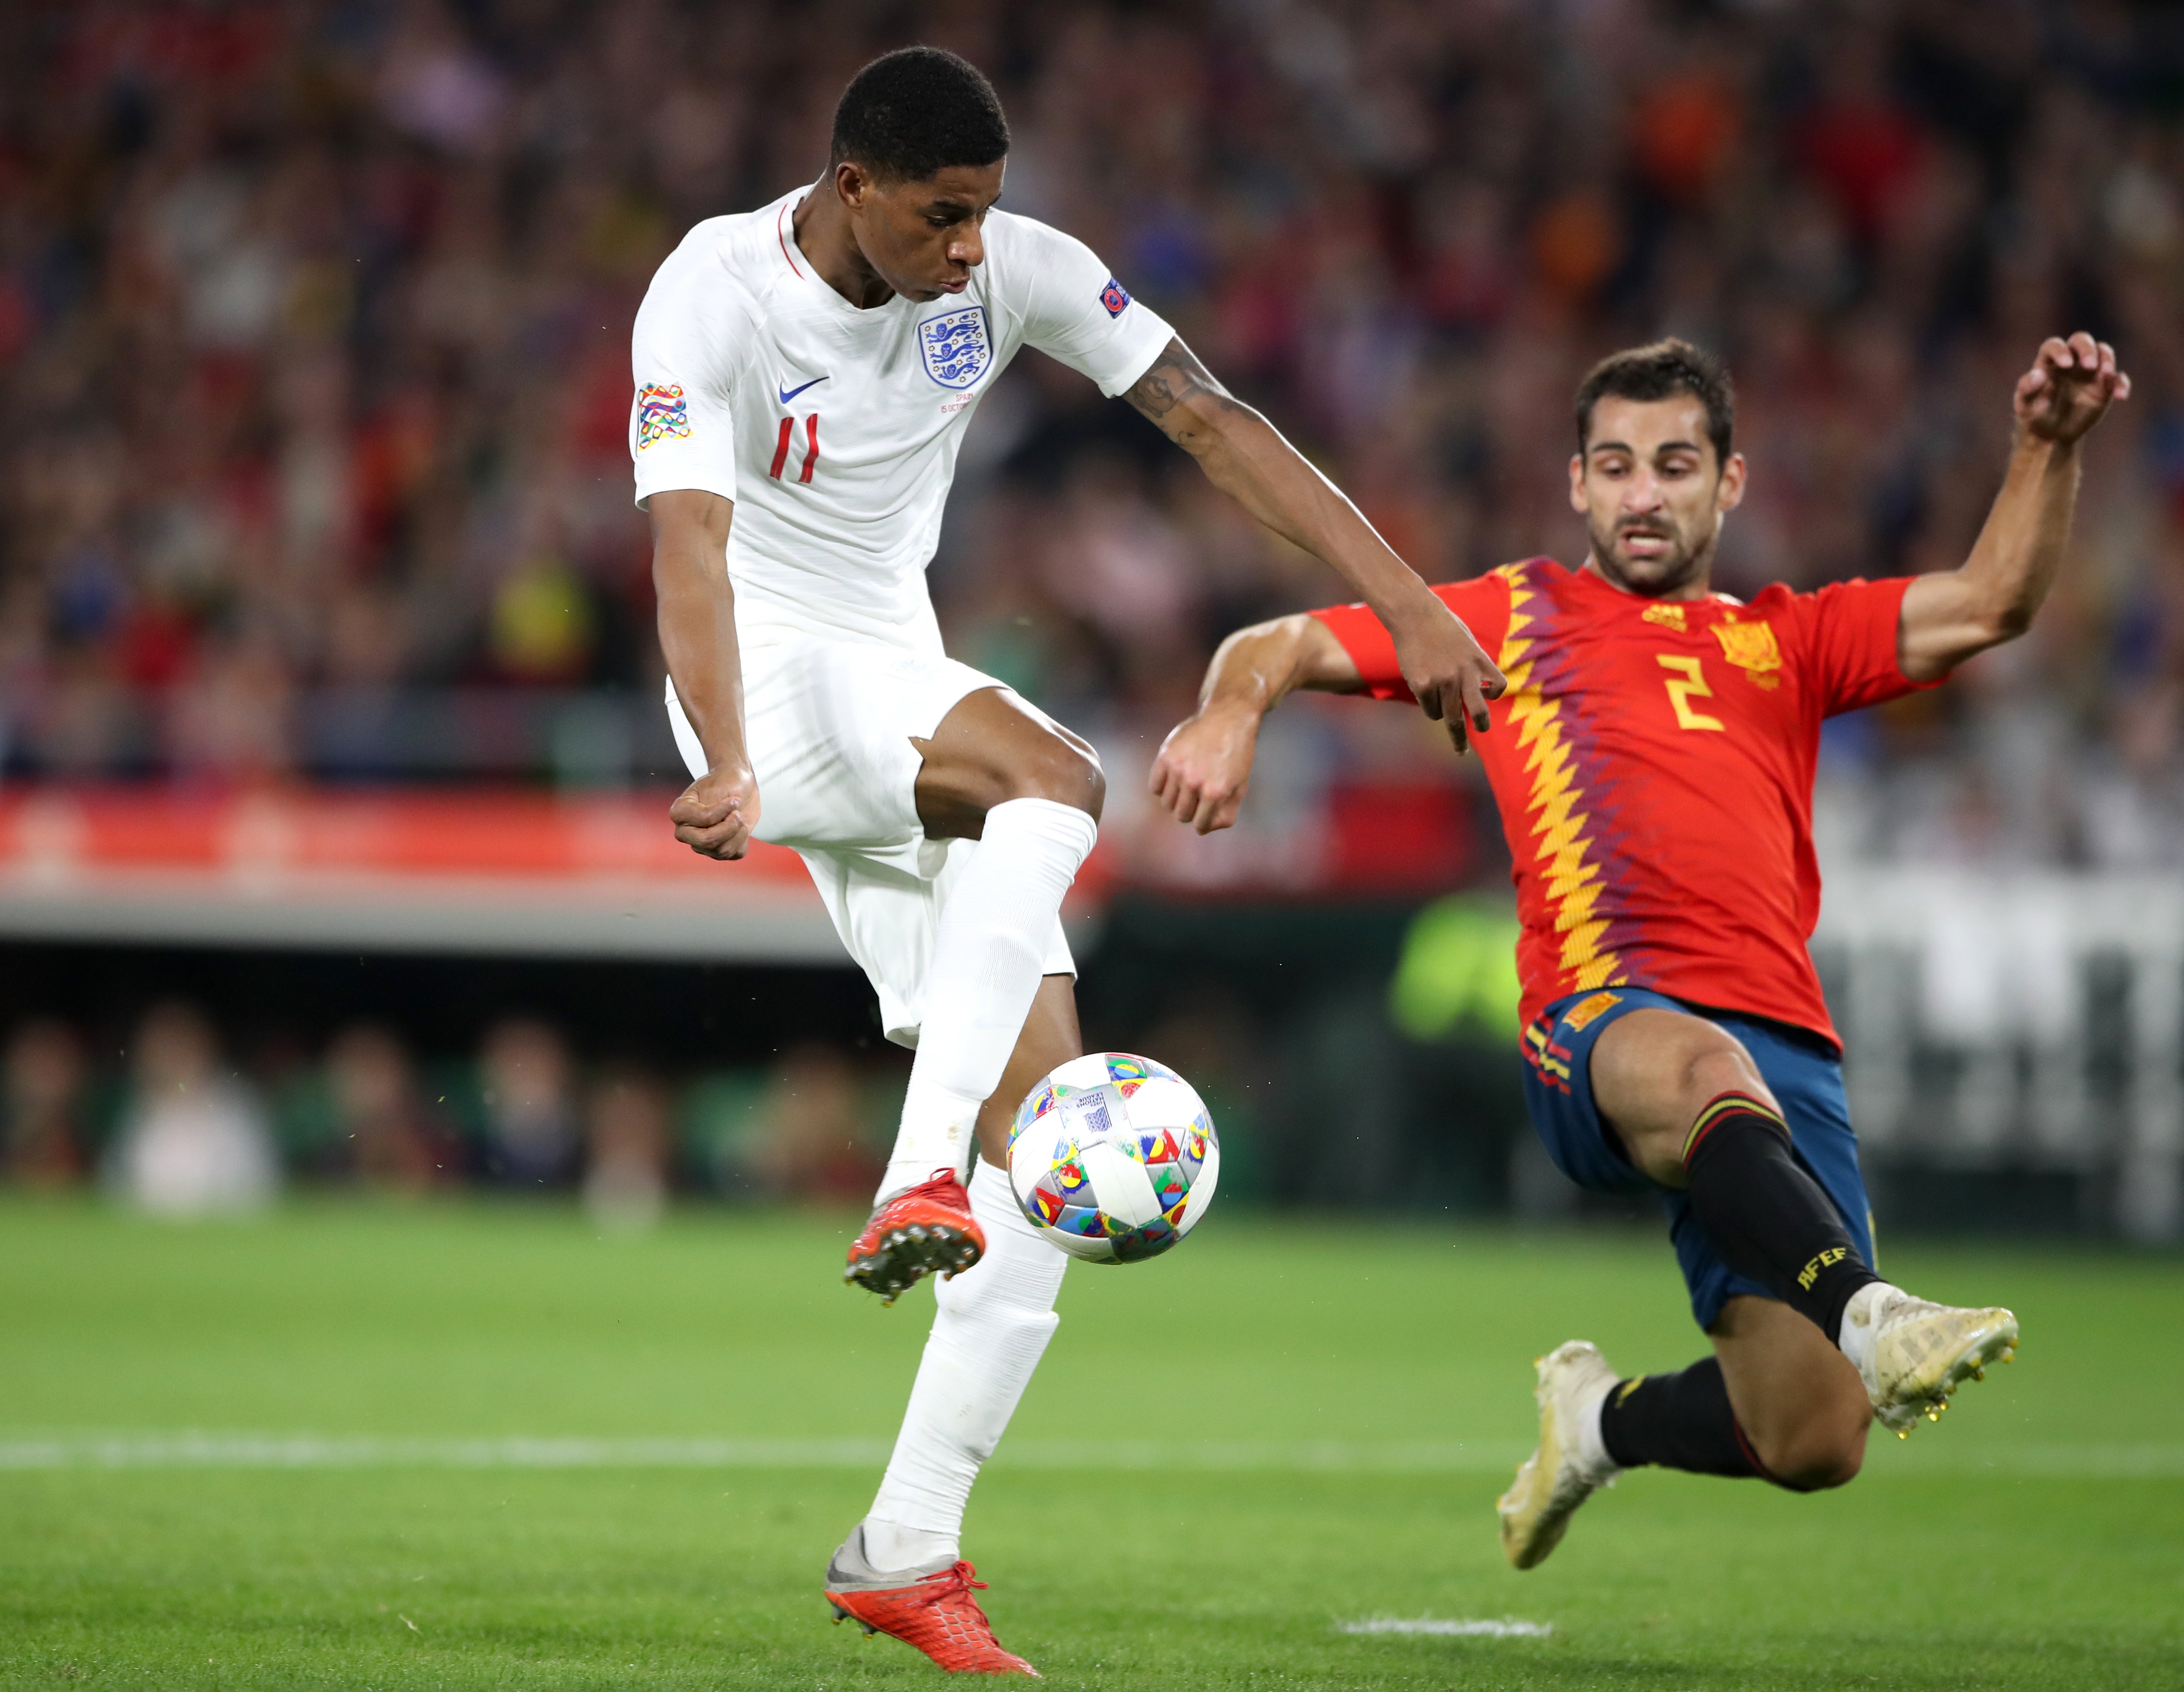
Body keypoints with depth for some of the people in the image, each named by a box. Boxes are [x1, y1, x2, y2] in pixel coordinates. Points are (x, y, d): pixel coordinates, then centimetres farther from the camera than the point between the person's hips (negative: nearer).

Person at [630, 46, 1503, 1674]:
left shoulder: (1010, 270, -2)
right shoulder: (713, 293, -16)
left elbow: (1214, 422, -2)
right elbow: (689, 544, -28)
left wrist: (1408, 606, -11)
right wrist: (724, 769, -45)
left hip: (903, 694, 6)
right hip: (775, 679, -6)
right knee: (1055, 773, -36)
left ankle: (909, 1548, -3)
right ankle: (918, 1187, -43)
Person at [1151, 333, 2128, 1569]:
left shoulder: (1786, 641, 28)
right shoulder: (1517, 615, 24)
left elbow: (1990, 607, 15)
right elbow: (1286, 646, 22)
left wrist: (2049, 448, -2)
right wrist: (1231, 712, -2)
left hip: (1785, 1047, 3)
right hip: (1600, 1029, -3)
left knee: (1814, 1444, -10)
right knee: (1702, 1071, -43)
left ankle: (1605, 1418, 20)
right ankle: (1870, 1315, -61)